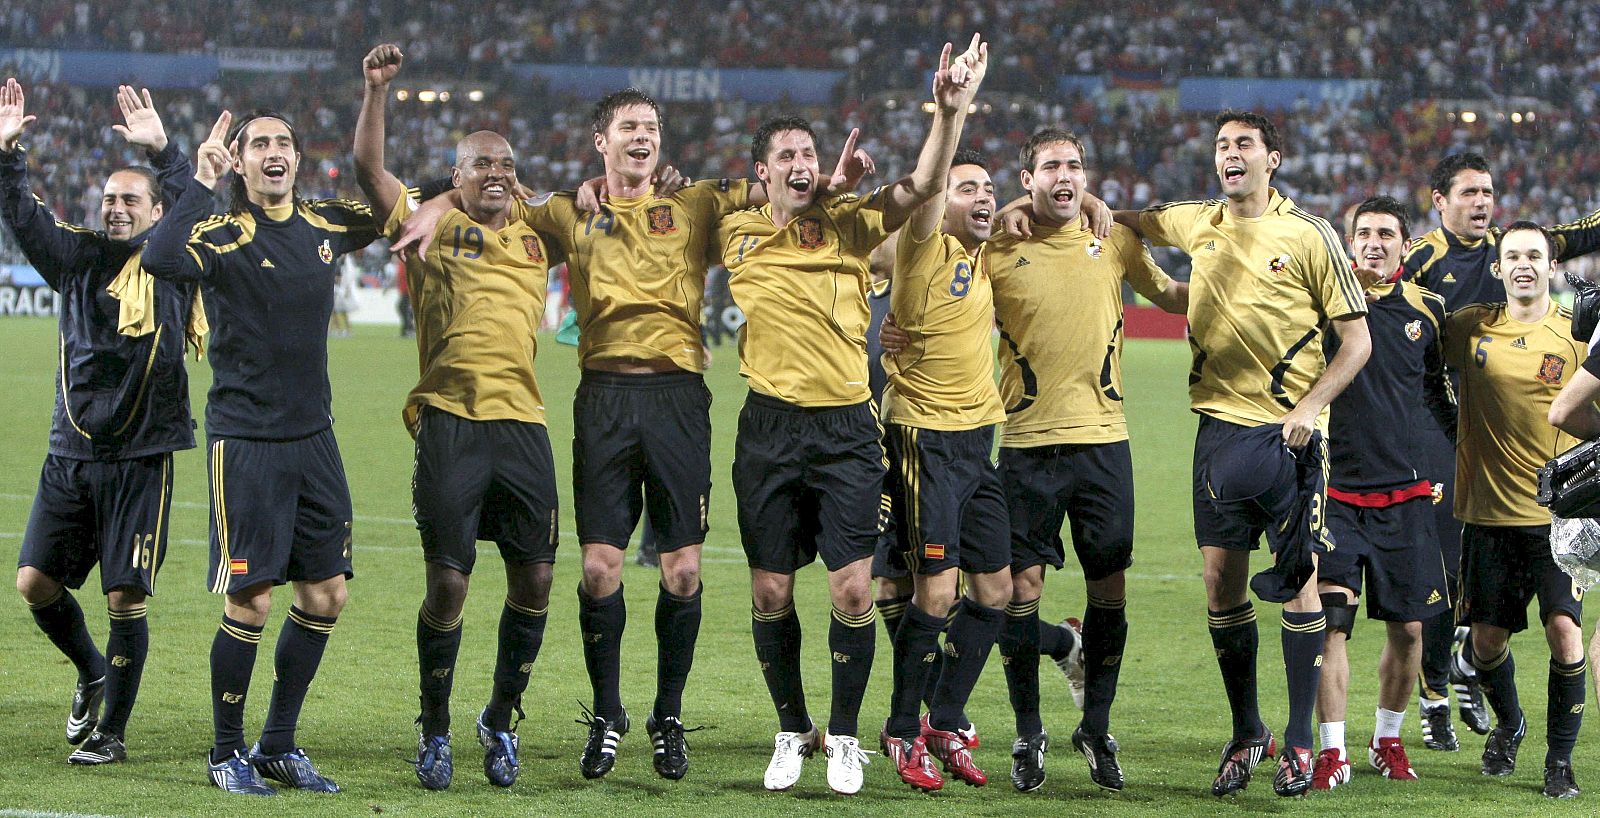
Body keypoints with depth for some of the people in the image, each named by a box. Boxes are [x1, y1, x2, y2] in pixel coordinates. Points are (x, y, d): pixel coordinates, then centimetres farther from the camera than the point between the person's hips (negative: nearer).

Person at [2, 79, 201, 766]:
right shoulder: (77, 257, 11)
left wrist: (162, 150, -24)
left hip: (141, 458, -4)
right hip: (70, 453, 4)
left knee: (126, 597, -5)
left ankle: (111, 731, 8)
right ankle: (91, 673, 27)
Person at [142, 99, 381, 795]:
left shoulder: (323, 224, 8)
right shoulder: (224, 234, -9)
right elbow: (160, 258, -31)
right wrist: (202, 182, -25)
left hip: (313, 434, 6)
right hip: (245, 442, -6)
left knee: (326, 594, 7)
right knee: (251, 601, -6)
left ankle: (279, 745, 20)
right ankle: (226, 752, 10)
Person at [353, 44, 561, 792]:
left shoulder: (535, 237, 18)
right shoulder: (432, 229, 9)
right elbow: (369, 171, 0)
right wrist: (376, 91, -8)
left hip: (522, 423, 4)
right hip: (451, 423, -4)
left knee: (534, 579, 1)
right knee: (448, 582, -4)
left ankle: (501, 719, 20)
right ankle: (435, 731, 11)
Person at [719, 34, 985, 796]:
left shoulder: (849, 225, 2)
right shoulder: (736, 232, 4)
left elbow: (920, 185, -11)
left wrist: (951, 111, -22)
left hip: (846, 428, -1)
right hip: (769, 427, 1)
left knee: (853, 590, -6)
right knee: (770, 593, 4)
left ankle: (843, 735, 10)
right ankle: (792, 731, 21)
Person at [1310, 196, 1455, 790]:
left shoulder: (1425, 309, 7)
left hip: (1403, 493, 3)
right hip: (1334, 488, -3)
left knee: (1407, 627, 6)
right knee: (1331, 618, -12)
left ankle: (1387, 740, 25)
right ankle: (1332, 752, -7)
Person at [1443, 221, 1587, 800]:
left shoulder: (1577, 334, -2)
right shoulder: (1470, 329, 3)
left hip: (1557, 513, -2)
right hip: (1488, 511, 2)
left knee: (1563, 629, -14)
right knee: (1487, 637, 6)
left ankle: (1560, 760, 1)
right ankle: (1507, 724, 37)